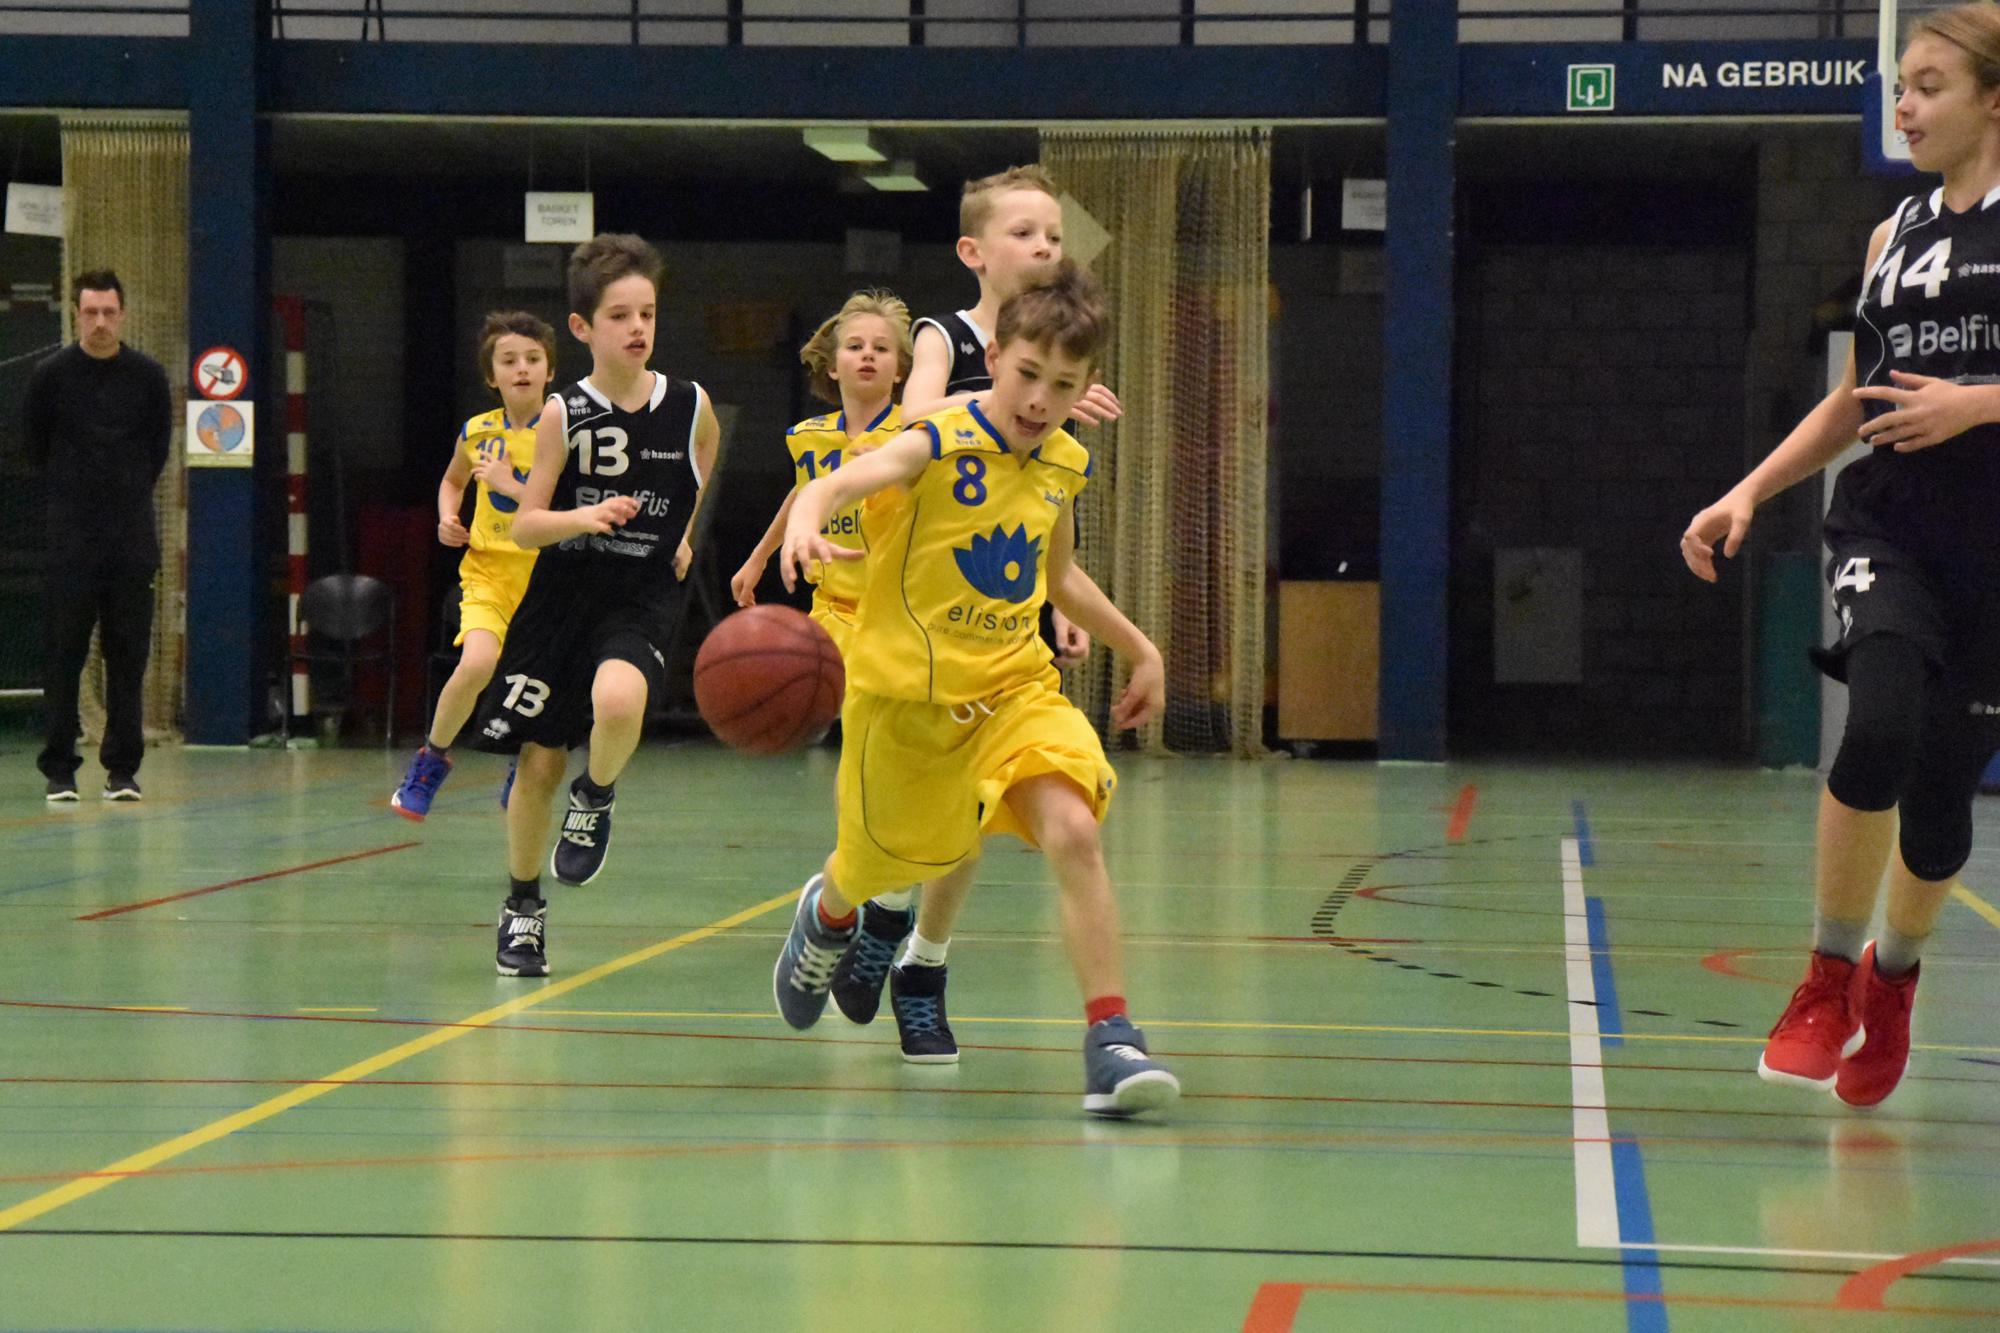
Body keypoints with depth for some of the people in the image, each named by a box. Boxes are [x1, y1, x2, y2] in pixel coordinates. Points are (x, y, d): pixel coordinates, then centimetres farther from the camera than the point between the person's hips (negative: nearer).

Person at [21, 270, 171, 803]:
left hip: (133, 537, 1)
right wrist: (68, 495, 11)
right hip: (70, 538, -1)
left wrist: (131, 494, 11)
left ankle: (123, 769, 7)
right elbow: (35, 449, 9)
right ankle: (59, 768, 4)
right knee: (64, 653, -1)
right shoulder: (51, 376, -2)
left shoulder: (148, 376, 2)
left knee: (128, 653, 2)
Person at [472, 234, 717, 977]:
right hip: (563, 596, 1)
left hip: (645, 597, -1)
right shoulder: (565, 414, -7)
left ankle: (597, 797, 1)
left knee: (617, 700, -33)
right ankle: (522, 907, 25)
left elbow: (705, 479, 20)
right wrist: (584, 517, -25)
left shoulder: (690, 407, -4)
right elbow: (525, 526, -8)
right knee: (538, 762, 4)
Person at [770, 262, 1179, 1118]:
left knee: (1074, 834, -22)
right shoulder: (938, 445, -17)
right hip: (906, 691, -3)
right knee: (884, 862, 17)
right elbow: (837, 483, -36)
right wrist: (805, 523, -59)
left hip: (1014, 689, 3)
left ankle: (1109, 1039, -23)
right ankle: (826, 916, 56)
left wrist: (1139, 648, 22)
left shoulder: (1063, 466, 2)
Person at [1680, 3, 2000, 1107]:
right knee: (1880, 727, -23)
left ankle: (1893, 971, 32)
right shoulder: (1896, 235, 14)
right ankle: (1830, 973, -9)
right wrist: (1748, 494, 13)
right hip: (1886, 527, 3)